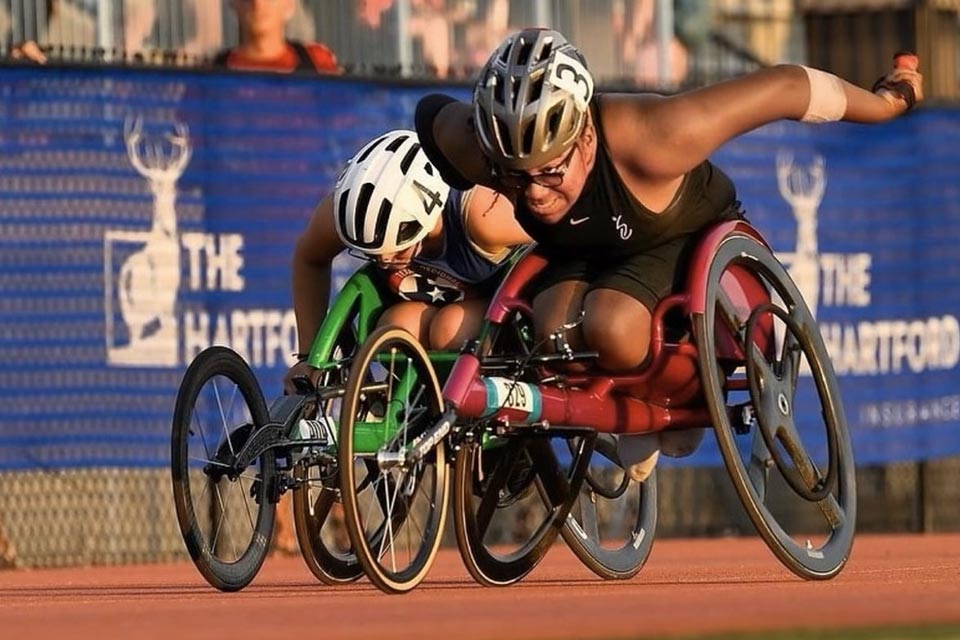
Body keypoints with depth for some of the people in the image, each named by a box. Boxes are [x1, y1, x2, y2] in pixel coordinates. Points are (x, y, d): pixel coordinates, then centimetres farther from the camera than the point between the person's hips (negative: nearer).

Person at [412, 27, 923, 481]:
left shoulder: (645, 138, -41)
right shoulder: (480, 154, -30)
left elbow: (785, 87, -30)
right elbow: (433, 111, -4)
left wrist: (885, 102, -15)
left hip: (691, 241, -4)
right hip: (582, 256, 4)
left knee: (610, 326, -34)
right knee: (557, 332, -29)